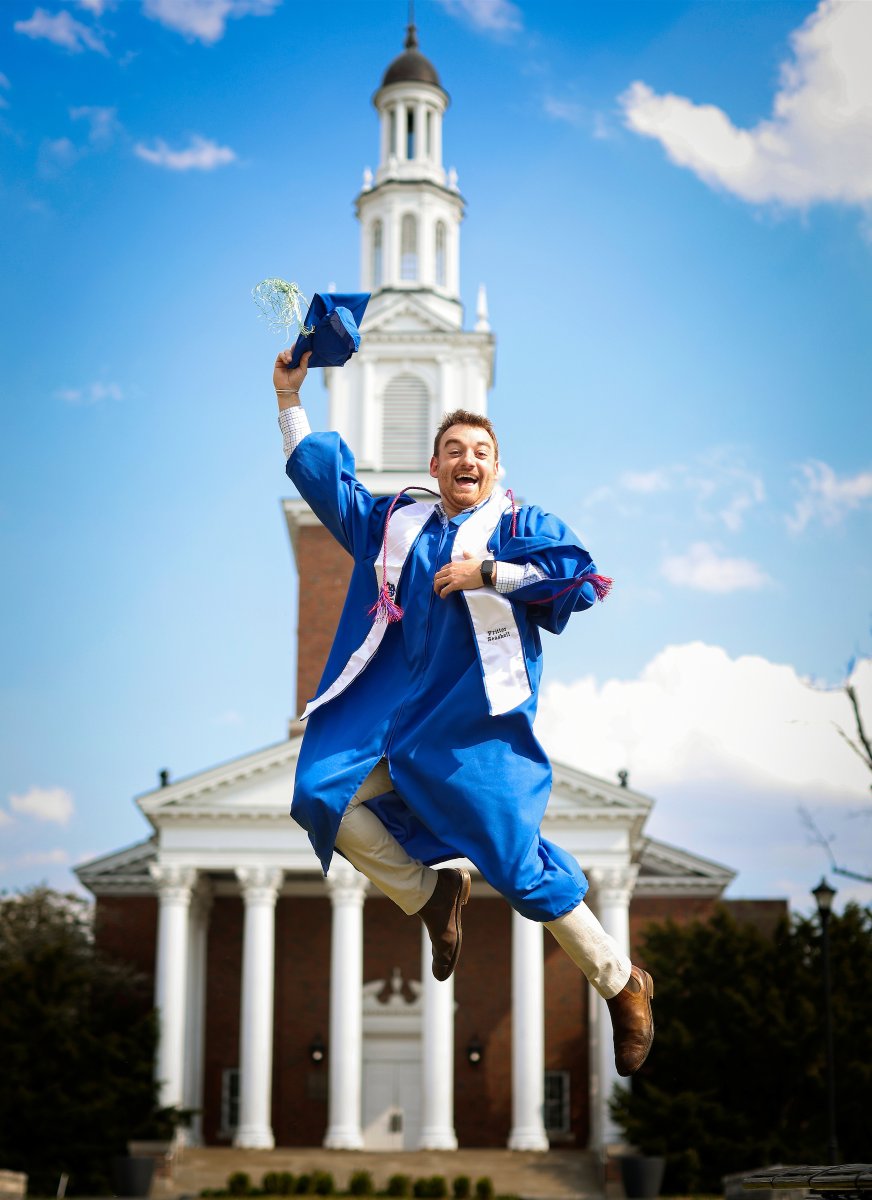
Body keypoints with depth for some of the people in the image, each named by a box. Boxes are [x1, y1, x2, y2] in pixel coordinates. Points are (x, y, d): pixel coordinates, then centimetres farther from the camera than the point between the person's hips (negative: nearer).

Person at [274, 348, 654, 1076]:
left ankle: (624, 987, 10)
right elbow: (324, 478, 23)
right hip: (395, 709, 5)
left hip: (474, 721, -5)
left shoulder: (519, 524, 4)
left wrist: (489, 572, -15)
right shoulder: (396, 522, 17)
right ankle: (430, 894, 7)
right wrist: (290, 398, 20)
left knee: (518, 864, -10)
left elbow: (582, 577, -11)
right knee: (323, 797, -15)